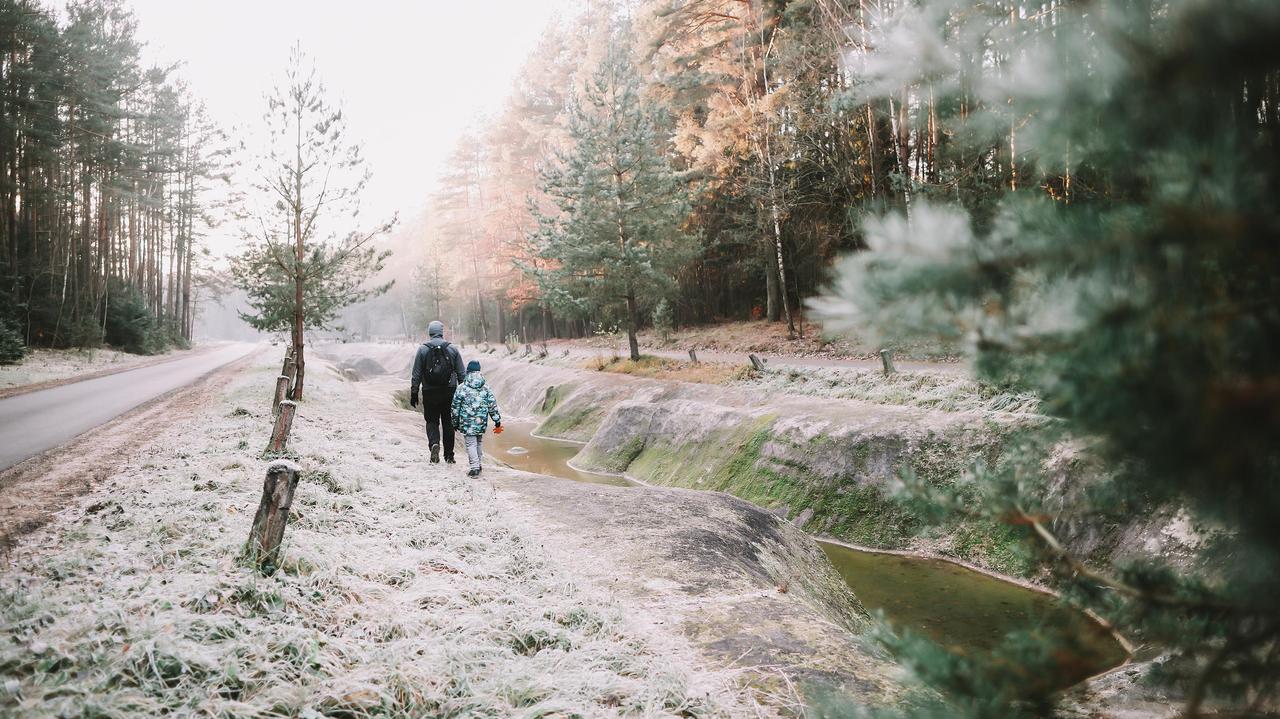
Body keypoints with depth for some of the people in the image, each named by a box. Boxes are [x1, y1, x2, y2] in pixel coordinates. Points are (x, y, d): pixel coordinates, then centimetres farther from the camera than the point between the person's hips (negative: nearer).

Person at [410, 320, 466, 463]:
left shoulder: (422, 349, -1)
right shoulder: (452, 349, 2)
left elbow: (416, 375, -1)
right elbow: (461, 374, 3)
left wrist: (414, 393, 5)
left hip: (430, 393, -1)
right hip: (449, 392, 1)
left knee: (432, 421, 10)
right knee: (448, 422, 10)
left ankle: (434, 443, -17)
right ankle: (449, 455, 14)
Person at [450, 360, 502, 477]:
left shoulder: (462, 388, -5)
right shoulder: (485, 388, 2)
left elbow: (456, 407, 0)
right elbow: (493, 406, 3)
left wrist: (455, 422, 10)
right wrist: (497, 421, 10)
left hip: (467, 422, -3)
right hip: (481, 422, 3)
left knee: (470, 444, 0)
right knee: (478, 443, 20)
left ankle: (475, 468, -10)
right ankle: (478, 464, 28)